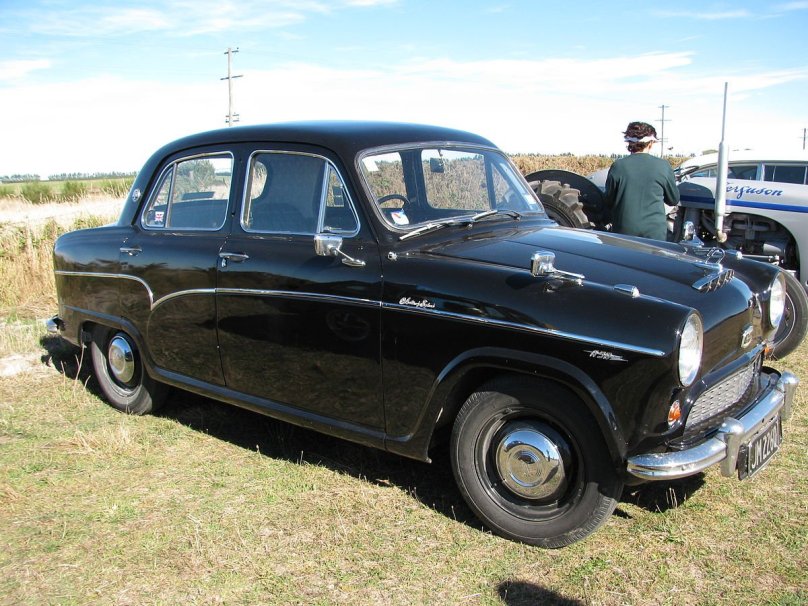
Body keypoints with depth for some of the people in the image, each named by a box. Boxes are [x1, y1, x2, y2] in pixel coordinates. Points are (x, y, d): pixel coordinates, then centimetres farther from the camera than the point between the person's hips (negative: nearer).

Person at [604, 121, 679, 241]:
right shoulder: (663, 166, -4)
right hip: (655, 231, 0)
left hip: (624, 231, 0)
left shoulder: (618, 167, -5)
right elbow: (674, 200, 8)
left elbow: (609, 202, 4)